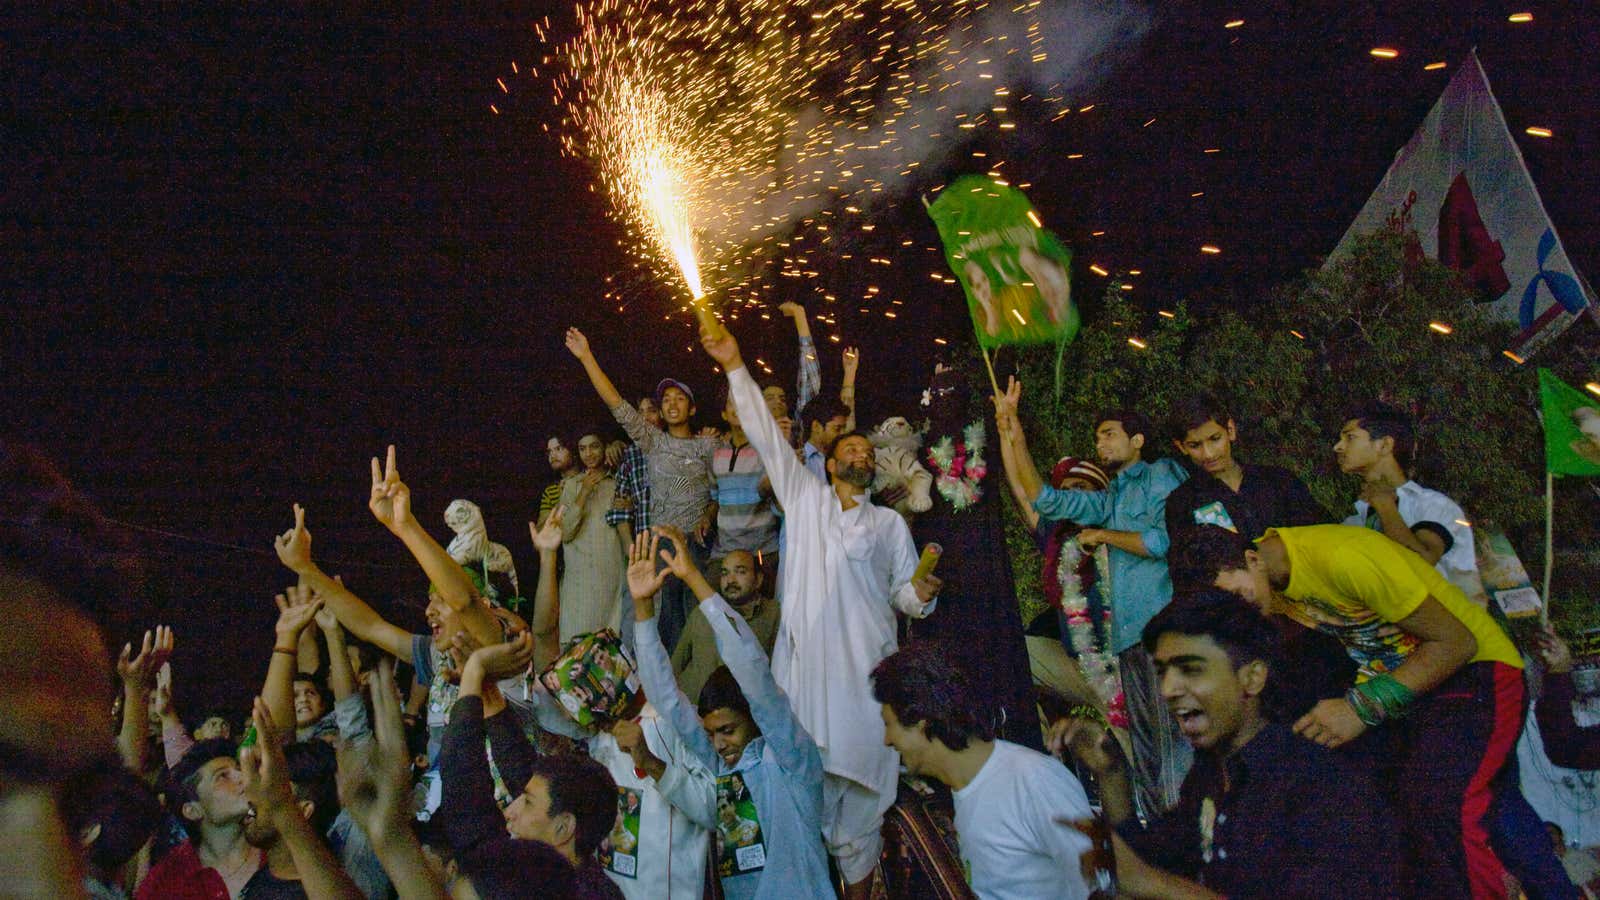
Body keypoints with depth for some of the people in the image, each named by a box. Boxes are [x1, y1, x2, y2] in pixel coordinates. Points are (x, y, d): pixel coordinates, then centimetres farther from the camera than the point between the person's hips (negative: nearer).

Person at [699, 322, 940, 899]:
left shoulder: (890, 523, 17)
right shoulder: (805, 498, 14)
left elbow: (903, 592, 14)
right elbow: (767, 436, 9)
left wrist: (921, 593, -10)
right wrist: (736, 368, 3)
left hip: (865, 662, 1)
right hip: (805, 657, 0)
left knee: (861, 775, -1)